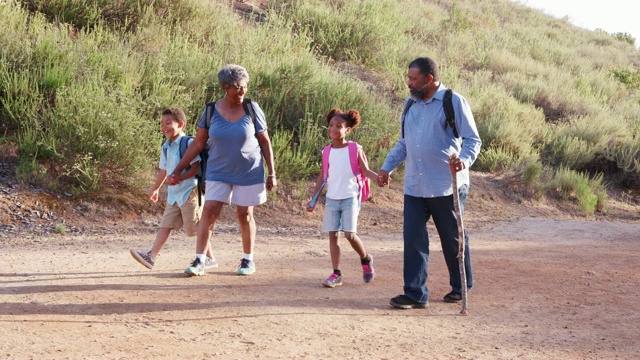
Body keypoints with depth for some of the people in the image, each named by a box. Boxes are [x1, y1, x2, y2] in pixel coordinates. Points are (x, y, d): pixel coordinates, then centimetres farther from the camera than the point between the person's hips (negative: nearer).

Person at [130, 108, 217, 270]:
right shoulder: (166, 147, 12)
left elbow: (196, 167, -19)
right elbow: (164, 170, 25)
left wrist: (179, 177, -32)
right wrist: (156, 188, 34)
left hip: (189, 192, -8)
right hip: (173, 194, 8)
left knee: (194, 228, -2)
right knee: (166, 225, 4)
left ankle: (210, 258, 9)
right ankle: (151, 256, 0)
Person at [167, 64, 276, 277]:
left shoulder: (252, 109, -7)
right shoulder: (211, 111, -6)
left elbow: (265, 142, 0)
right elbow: (198, 143, 1)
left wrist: (272, 174, -2)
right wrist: (178, 171, -1)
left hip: (249, 172, -1)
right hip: (219, 172, 1)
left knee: (245, 215, 8)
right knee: (209, 212, -9)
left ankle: (248, 260, 23)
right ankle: (199, 261, -6)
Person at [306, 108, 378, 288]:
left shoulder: (355, 149, -4)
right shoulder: (327, 152, 5)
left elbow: (365, 171, -5)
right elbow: (323, 177, 12)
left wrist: (379, 177, -25)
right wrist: (313, 199, 10)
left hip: (350, 198, -4)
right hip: (331, 199, 4)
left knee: (350, 234, -11)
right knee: (333, 235, -1)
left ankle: (366, 260, 16)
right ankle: (336, 274, 3)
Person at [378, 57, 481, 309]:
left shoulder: (454, 103, -6)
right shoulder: (410, 105, 13)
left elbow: (473, 140, -8)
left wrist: (464, 160, -27)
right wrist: (387, 167, 12)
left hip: (447, 187, -5)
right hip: (414, 187, 5)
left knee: (453, 240, 8)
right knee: (413, 239, -3)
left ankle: (460, 288, 26)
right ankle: (416, 294, 0)